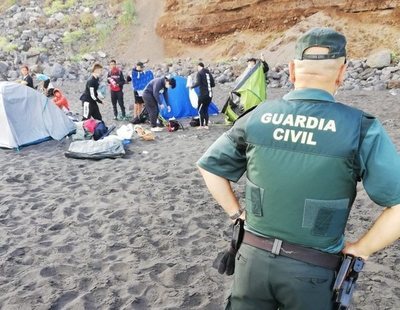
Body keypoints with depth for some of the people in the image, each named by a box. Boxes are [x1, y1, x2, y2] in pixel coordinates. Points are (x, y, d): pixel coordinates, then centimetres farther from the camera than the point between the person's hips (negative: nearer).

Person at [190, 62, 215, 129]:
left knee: (200, 109, 2)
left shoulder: (199, 73, -5)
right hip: (210, 94, 7)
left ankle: (201, 125, 0)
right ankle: (206, 125, 13)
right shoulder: (209, 73, 14)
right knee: (205, 109, 14)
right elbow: (213, 84, 15)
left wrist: (192, 86, -2)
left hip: (203, 94, -7)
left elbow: (198, 83, -19)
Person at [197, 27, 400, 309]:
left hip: (254, 255, 2)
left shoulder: (256, 117, -7)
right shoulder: (361, 128, -15)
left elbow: (209, 166, 3)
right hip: (313, 270, -1)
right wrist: (360, 249, -5)